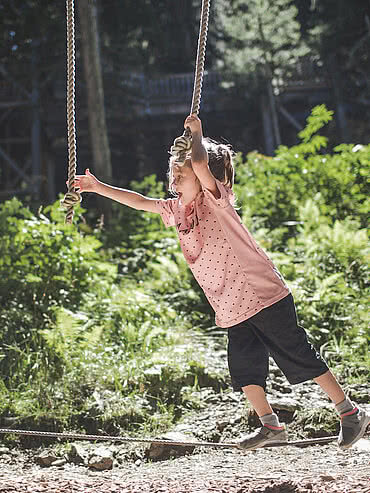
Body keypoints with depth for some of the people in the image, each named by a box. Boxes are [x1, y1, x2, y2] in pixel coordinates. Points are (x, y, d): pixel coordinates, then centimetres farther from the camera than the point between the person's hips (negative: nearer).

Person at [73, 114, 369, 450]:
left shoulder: (214, 198, -12)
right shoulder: (177, 209, 10)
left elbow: (201, 163, -30)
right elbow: (139, 202, 18)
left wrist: (196, 133, -14)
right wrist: (98, 188, 17)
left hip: (263, 294, -8)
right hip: (233, 309, 8)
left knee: (301, 357, -3)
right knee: (243, 366, 4)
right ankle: (270, 425, 17)